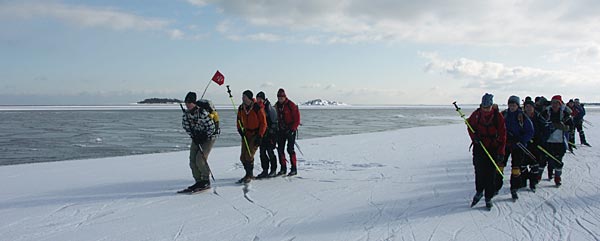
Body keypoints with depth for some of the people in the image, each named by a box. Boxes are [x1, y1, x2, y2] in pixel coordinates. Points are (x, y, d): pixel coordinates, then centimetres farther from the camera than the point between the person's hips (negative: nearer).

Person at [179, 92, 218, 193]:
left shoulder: (202, 112, -26)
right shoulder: (186, 113, -4)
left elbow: (211, 126, -23)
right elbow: (185, 125, 8)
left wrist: (204, 137, -19)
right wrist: (193, 136, -4)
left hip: (208, 137, -7)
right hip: (197, 138, 7)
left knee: (200, 159, -16)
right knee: (192, 160, 0)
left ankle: (206, 182, -1)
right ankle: (199, 181, 10)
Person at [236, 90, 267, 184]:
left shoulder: (257, 108, -16)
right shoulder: (241, 108, 1)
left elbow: (263, 123, -12)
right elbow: (239, 121, 14)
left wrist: (259, 136, -16)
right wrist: (240, 130, -4)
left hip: (256, 134, -6)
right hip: (246, 134, 6)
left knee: (249, 155, -14)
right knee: (243, 157, 4)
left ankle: (249, 175, 2)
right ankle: (249, 174, 23)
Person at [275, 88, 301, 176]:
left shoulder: (291, 105, -10)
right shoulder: (277, 105, 8)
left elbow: (297, 118, -11)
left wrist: (292, 129, -17)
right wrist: (277, 128, 7)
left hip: (291, 130, -6)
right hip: (281, 130, 6)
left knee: (290, 149, -8)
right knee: (280, 149, 3)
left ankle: (294, 169, 1)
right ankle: (283, 168, 12)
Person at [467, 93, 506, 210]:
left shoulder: (498, 116, -9)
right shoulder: (476, 114, -4)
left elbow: (502, 135, -7)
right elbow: (470, 125, 14)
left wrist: (501, 152, -11)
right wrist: (474, 137, -4)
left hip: (493, 149, -1)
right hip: (479, 147, 1)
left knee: (491, 174, 3)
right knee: (479, 171, -2)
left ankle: (488, 198, 15)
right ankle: (479, 192, 22)